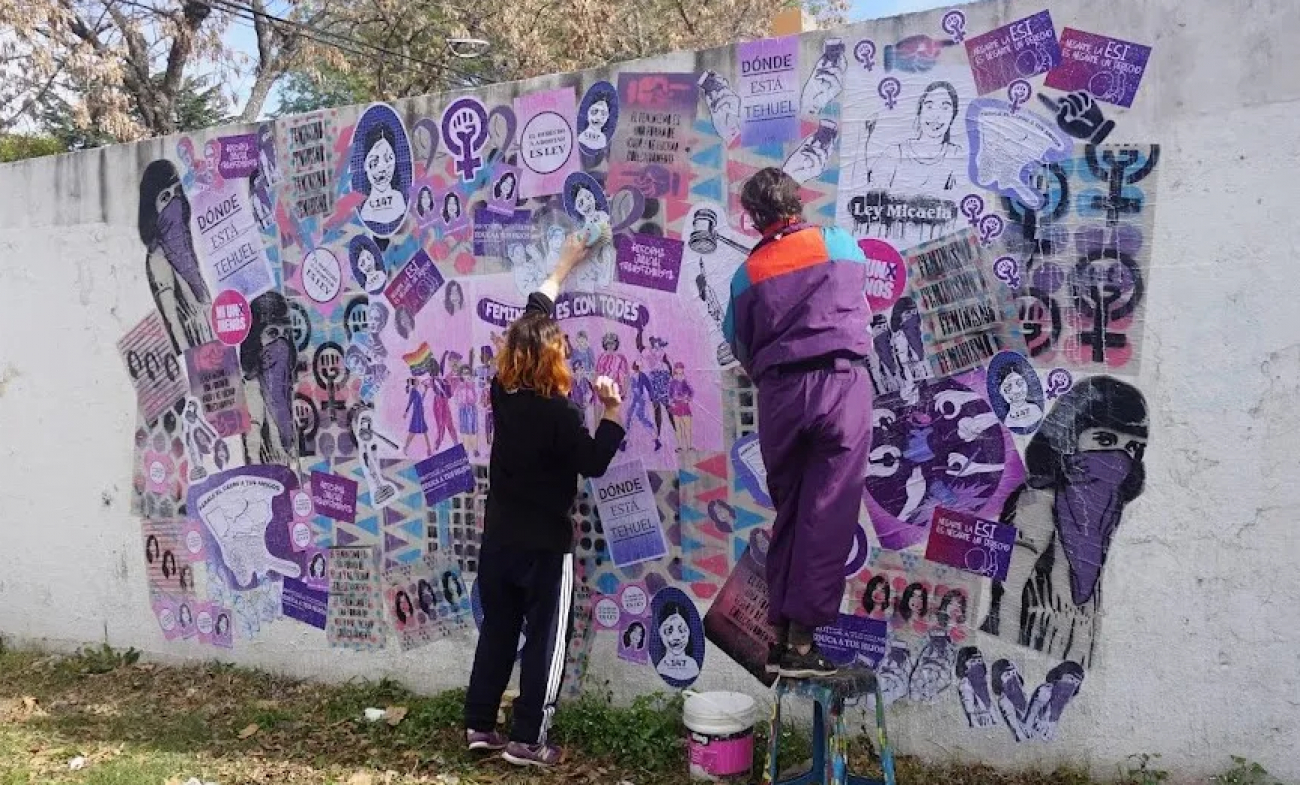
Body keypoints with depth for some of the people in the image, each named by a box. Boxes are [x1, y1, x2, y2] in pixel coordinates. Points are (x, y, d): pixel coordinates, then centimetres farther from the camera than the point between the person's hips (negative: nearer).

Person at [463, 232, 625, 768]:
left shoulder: (502, 392, 0)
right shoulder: (559, 413, -19)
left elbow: (530, 320, 11)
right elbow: (595, 463, -11)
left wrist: (564, 267, 21)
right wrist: (613, 411, -11)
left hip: (498, 538, 6)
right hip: (545, 544, -6)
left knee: (496, 631, 17)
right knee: (544, 642, 6)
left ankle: (479, 725, 25)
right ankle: (527, 741, 12)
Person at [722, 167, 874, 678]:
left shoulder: (747, 275, 10)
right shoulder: (842, 245, 10)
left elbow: (740, 348, 12)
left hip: (779, 393, 2)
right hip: (841, 383, -2)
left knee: (788, 514, 14)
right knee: (827, 517, -1)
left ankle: (780, 633, 16)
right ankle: (801, 640, -3)